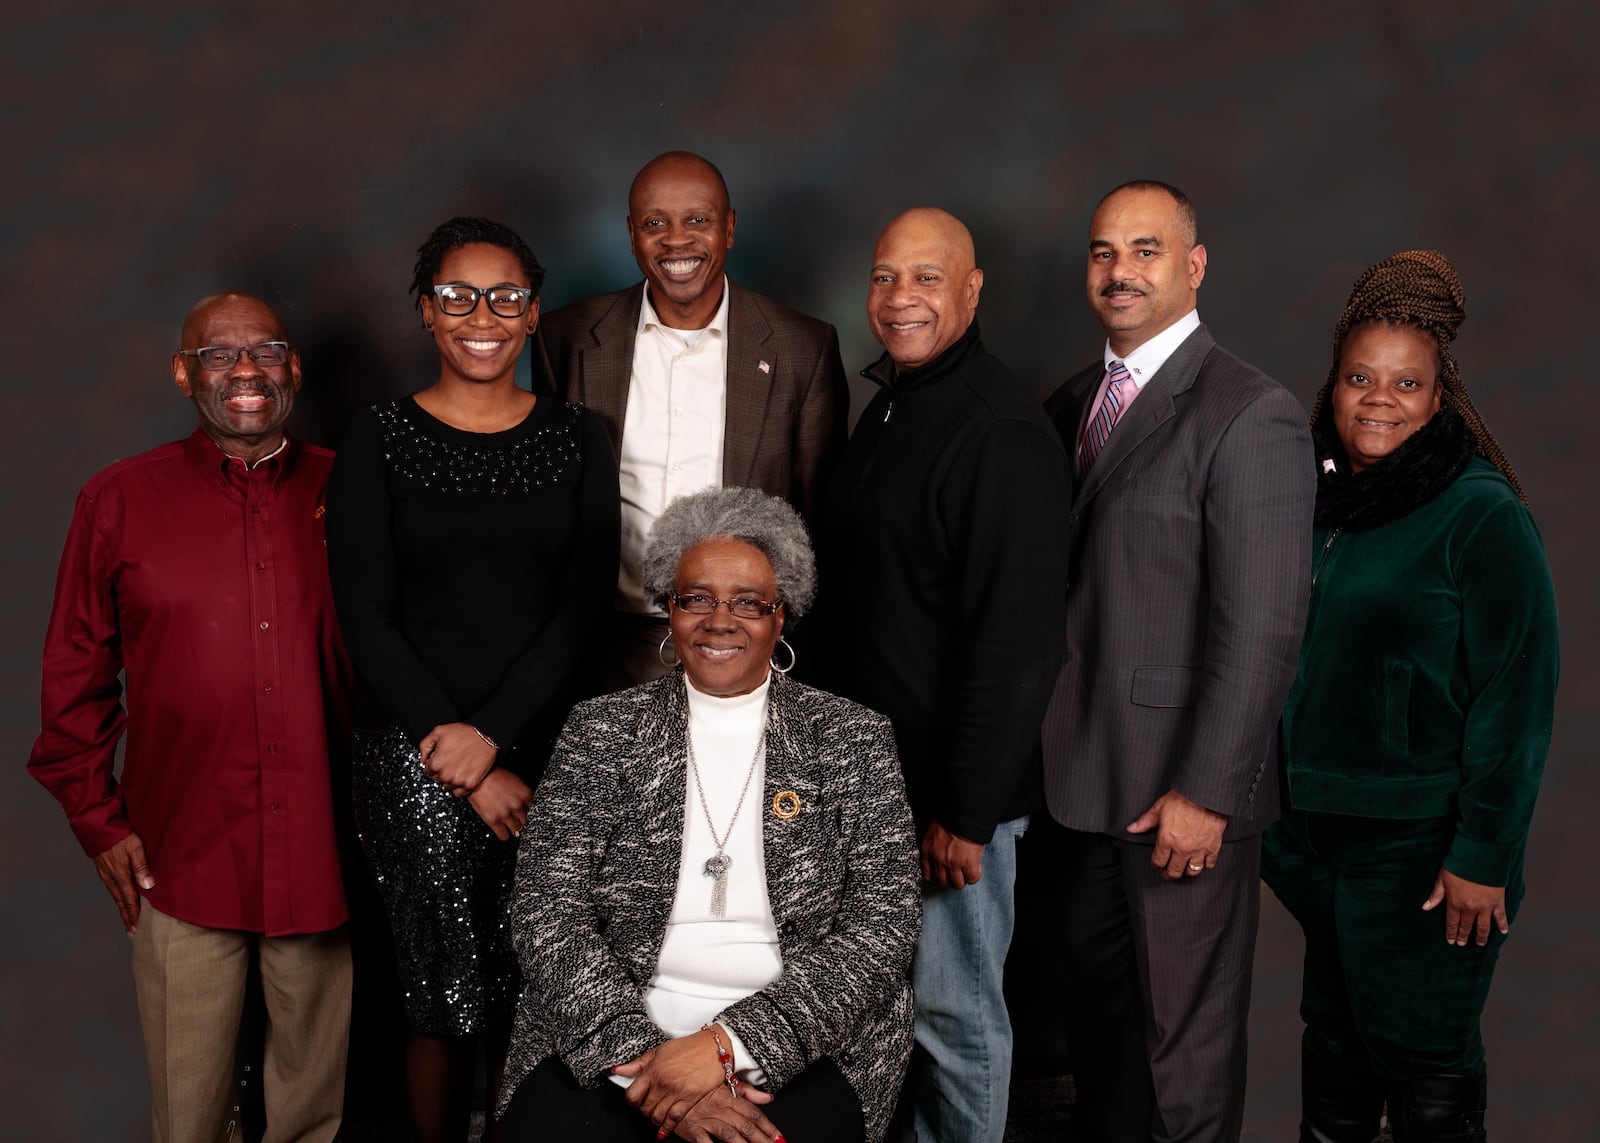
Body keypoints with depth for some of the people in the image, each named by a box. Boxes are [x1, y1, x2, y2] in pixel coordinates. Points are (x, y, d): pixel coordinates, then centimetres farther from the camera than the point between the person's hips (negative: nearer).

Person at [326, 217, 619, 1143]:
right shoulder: (379, 441, 2)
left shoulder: (578, 440, 7)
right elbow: (368, 620, -3)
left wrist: (493, 734, -11)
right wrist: (469, 773, -8)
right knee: (445, 997, 0)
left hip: (547, 745, 2)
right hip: (414, 754, -1)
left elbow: (584, 606, 1)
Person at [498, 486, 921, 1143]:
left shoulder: (853, 739, 6)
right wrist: (642, 1054, -16)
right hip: (609, 1035, 1)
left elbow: (882, 930, -3)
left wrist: (729, 1044, -15)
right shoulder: (602, 730, 8)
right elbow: (548, 913, 0)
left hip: (799, 1045, 0)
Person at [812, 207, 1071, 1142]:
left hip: (954, 786, -9)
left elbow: (1017, 638, -22)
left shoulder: (1004, 432, -18)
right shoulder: (889, 408, 11)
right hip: (871, 767, 9)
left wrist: (966, 811, -22)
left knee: (953, 1011, 5)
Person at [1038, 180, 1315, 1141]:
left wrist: (1206, 791, -18)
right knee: (1094, 1008, 21)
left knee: (1188, 1042, 8)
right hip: (1083, 774, 7)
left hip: (1183, 788, -7)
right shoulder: (1072, 403, 11)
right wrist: (1051, 739, 6)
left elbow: (1263, 629, -17)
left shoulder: (1252, 415, -13)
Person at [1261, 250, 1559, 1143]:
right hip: (1318, 835, 6)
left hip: (1418, 849, -6)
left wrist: (1483, 856, -16)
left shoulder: (1482, 515, -11)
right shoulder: (1316, 497, 7)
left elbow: (1516, 693, -13)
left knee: (1422, 1059, 4)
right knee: (1334, 1038, 17)